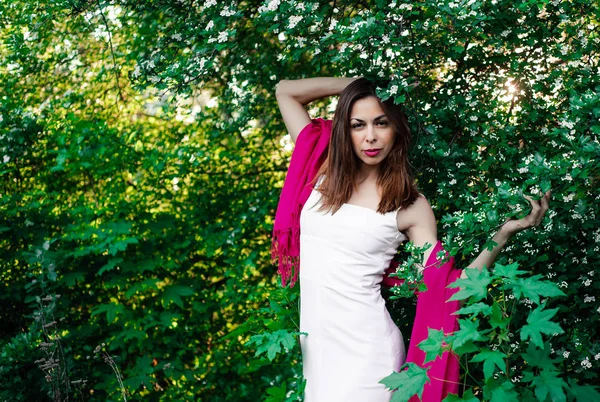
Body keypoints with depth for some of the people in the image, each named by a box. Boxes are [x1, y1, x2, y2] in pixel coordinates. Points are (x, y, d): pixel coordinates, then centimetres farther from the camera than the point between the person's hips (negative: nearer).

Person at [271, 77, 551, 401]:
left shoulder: (410, 206, -4)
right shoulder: (323, 172, 5)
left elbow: (443, 293, -10)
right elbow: (285, 91, 10)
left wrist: (504, 234, -16)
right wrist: (357, 83, 8)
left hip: (364, 347, -4)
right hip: (314, 342, 4)